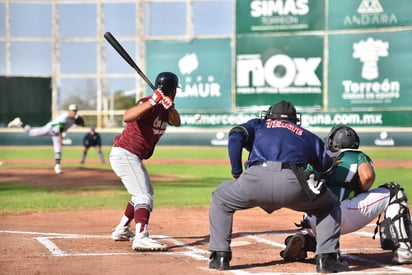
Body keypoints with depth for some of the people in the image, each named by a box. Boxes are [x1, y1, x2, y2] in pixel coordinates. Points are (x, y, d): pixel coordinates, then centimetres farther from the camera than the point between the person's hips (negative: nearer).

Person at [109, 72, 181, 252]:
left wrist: (170, 106, -21)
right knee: (144, 196, -20)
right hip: (124, 154, -10)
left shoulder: (164, 107, 7)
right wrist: (152, 102, -44)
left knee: (146, 192, 24)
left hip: (134, 158, 10)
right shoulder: (148, 104, -21)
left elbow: (176, 122, -4)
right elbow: (127, 117, -39)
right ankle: (141, 238, -33)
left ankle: (122, 230, 30)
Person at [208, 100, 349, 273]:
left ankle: (220, 256, 20)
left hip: (256, 179, 0)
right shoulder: (309, 136, 34)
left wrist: (237, 173, 15)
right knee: (330, 205, 28)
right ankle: (326, 258, 14)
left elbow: (235, 136, 12)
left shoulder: (258, 124, 33)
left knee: (220, 200, 30)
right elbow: (329, 171, 31)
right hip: (293, 184, 0)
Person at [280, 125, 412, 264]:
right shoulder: (359, 156, 17)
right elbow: (367, 175, -5)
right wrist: (360, 193, 13)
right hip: (342, 214, -4)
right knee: (394, 193, 12)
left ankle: (303, 237, 5)